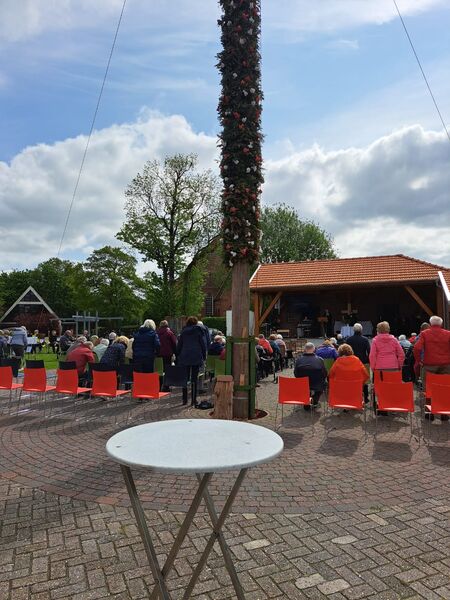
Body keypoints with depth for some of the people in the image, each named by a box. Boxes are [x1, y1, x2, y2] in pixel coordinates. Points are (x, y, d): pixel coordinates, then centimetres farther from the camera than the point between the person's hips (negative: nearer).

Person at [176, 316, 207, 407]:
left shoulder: (183, 332, 10)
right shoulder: (199, 331, 3)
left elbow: (179, 346, 12)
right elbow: (203, 344, 2)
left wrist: (178, 357, 17)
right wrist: (204, 357, 8)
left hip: (184, 357, 2)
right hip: (196, 357, -2)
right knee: (194, 379, 0)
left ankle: (185, 399, 12)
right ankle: (193, 400, 1)